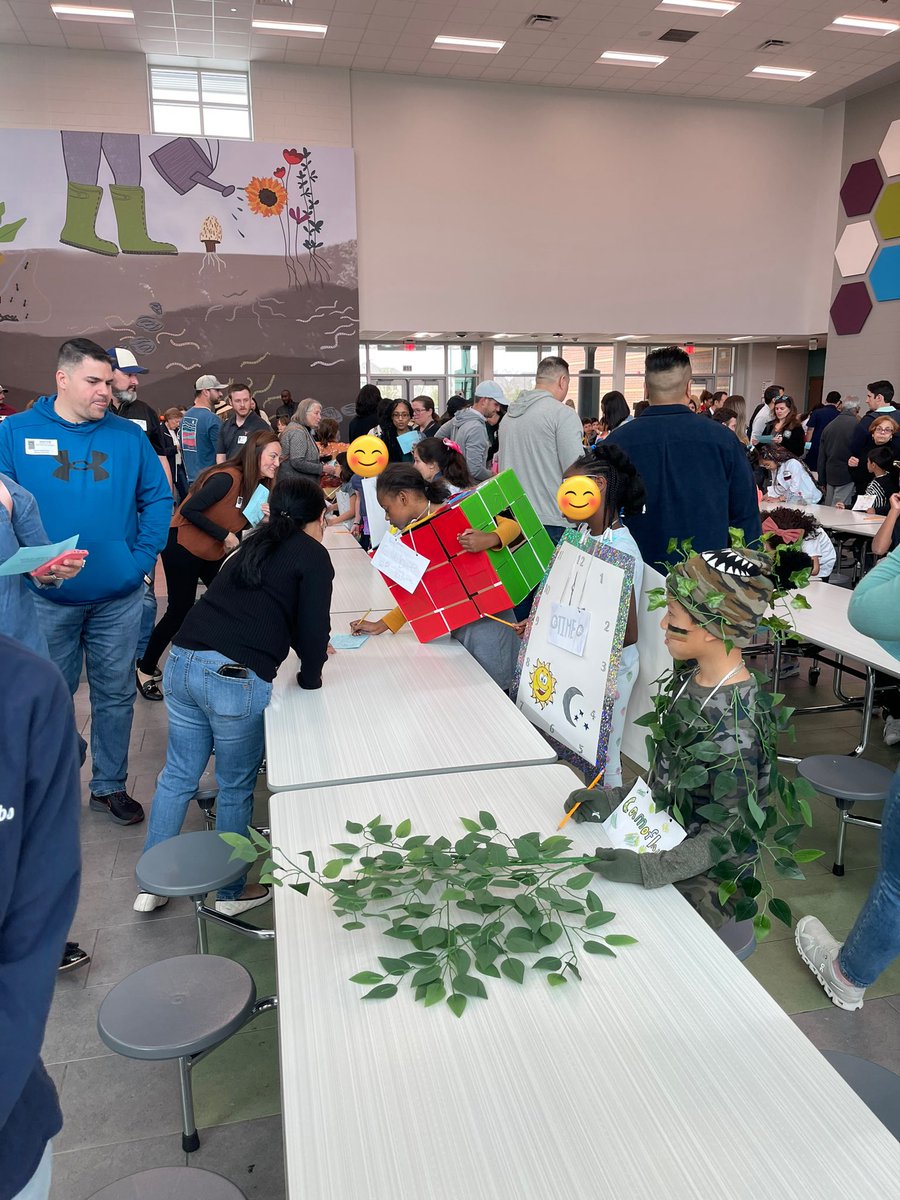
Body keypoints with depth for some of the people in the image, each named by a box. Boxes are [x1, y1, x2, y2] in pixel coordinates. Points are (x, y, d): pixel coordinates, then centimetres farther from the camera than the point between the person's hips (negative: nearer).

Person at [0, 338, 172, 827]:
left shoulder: (128, 436, 2)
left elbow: (158, 498, 5)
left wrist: (144, 558, -5)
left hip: (119, 594, 2)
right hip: (47, 598, -1)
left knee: (115, 695, 12)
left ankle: (109, 785, 29)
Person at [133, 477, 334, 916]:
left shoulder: (256, 544, 22)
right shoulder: (314, 556, 0)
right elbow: (313, 624, -5)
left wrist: (311, 647, 41)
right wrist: (310, 677, 11)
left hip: (181, 662, 7)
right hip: (235, 678, -7)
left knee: (178, 776, 19)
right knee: (236, 788, 11)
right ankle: (231, 892, 28)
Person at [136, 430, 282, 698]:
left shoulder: (257, 486, 1)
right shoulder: (228, 478, -25)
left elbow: (238, 523, 5)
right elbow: (189, 510, -28)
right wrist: (224, 535, -22)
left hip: (214, 553, 8)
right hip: (184, 547, -8)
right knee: (179, 611, -1)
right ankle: (145, 670, 15)